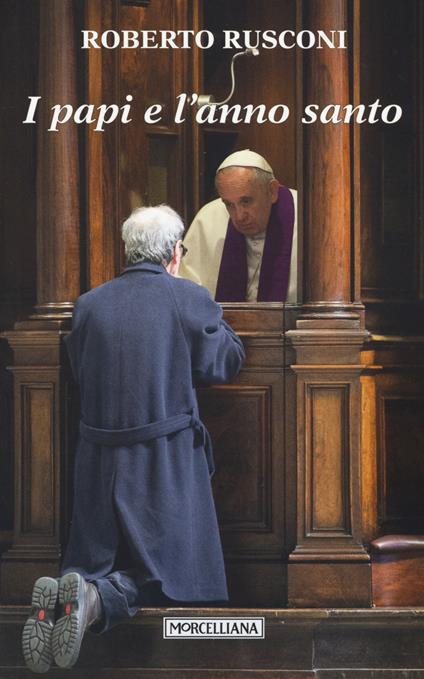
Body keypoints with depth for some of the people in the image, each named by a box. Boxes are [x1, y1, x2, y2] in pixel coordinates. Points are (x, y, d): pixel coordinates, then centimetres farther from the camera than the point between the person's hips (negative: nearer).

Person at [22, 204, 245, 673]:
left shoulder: (88, 304, 2)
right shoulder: (189, 299, -9)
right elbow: (226, 363, 2)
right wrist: (212, 319, 20)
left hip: (100, 458, 4)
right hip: (166, 460, -4)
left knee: (101, 561, 18)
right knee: (163, 570, 8)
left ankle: (59, 595, -15)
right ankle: (93, 600, -21)